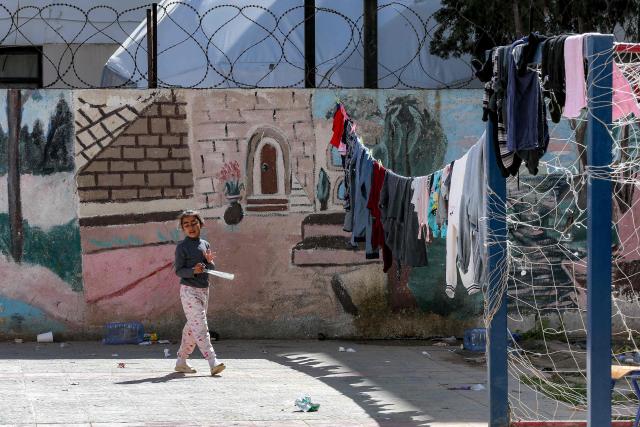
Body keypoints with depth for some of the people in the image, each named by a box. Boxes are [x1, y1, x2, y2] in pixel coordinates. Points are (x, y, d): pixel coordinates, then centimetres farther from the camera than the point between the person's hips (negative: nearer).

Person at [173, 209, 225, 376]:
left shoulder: (205, 244, 12)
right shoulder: (182, 247, -6)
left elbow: (212, 270, 13)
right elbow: (178, 271, -9)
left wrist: (209, 262, -9)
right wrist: (193, 271, -26)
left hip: (204, 290, 7)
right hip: (189, 290, -7)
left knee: (192, 327, 12)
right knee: (200, 326, -13)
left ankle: (181, 362, 22)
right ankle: (213, 362, -21)